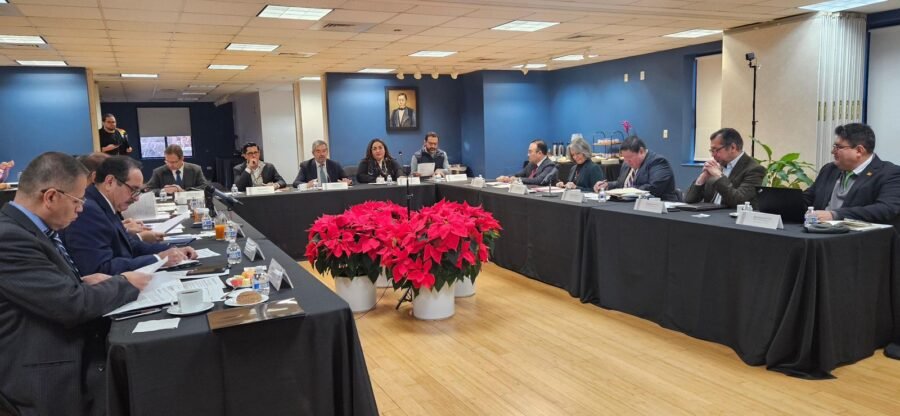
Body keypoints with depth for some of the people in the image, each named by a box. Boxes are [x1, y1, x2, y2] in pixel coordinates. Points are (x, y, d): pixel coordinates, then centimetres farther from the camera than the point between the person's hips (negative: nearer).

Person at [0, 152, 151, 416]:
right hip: (50, 379, -9)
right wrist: (125, 284, -10)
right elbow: (72, 304, -24)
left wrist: (83, 282, -3)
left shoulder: (26, 228, 9)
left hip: (75, 353, 9)